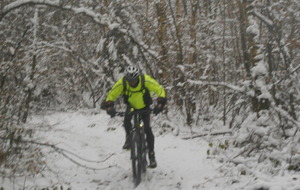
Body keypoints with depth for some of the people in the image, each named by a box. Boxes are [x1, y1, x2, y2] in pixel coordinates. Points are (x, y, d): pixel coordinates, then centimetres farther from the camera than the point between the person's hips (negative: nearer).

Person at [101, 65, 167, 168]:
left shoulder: (146, 80, -32)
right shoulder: (122, 83, -29)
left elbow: (160, 90, -28)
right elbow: (111, 95, -20)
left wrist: (160, 104, -43)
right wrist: (109, 106, -38)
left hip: (144, 107, -1)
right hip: (131, 106, 2)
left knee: (147, 129, -14)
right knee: (126, 121, -27)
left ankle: (151, 155, -3)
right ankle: (129, 137, 4)